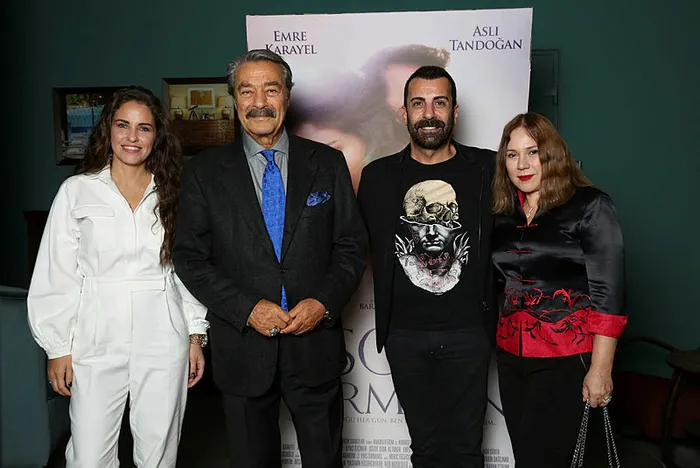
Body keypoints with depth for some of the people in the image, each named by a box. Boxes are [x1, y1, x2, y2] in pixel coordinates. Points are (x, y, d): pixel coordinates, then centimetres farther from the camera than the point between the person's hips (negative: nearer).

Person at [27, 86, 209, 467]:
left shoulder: (172, 194, 4)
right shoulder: (76, 191, 1)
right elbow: (56, 275, 2)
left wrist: (196, 336, 5)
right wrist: (58, 348, 1)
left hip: (163, 343, 1)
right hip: (97, 340, -1)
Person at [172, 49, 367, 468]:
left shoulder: (328, 163, 2)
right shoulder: (205, 173, 1)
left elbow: (352, 245, 3)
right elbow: (190, 258, -2)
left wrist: (324, 302, -12)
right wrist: (247, 308, -14)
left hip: (315, 343, 0)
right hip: (243, 347, 0)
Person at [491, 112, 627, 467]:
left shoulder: (589, 206, -8)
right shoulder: (503, 215, 8)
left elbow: (609, 292, -12)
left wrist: (600, 369, -14)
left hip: (566, 360, -5)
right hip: (511, 356, 5)